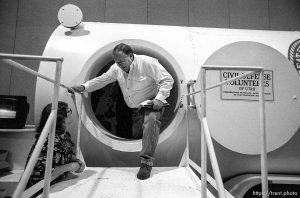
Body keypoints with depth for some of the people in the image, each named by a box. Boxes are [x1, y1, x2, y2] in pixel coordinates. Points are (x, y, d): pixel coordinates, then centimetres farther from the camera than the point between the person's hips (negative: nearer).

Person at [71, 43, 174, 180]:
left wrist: (159, 98, -30)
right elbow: (101, 80, 5)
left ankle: (146, 162, -28)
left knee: (150, 121, -34)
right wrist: (83, 87, -8)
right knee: (135, 136, 2)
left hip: (152, 104, -5)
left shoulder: (147, 62, -19)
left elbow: (167, 80, -19)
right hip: (135, 109, 6)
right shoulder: (116, 68, -1)